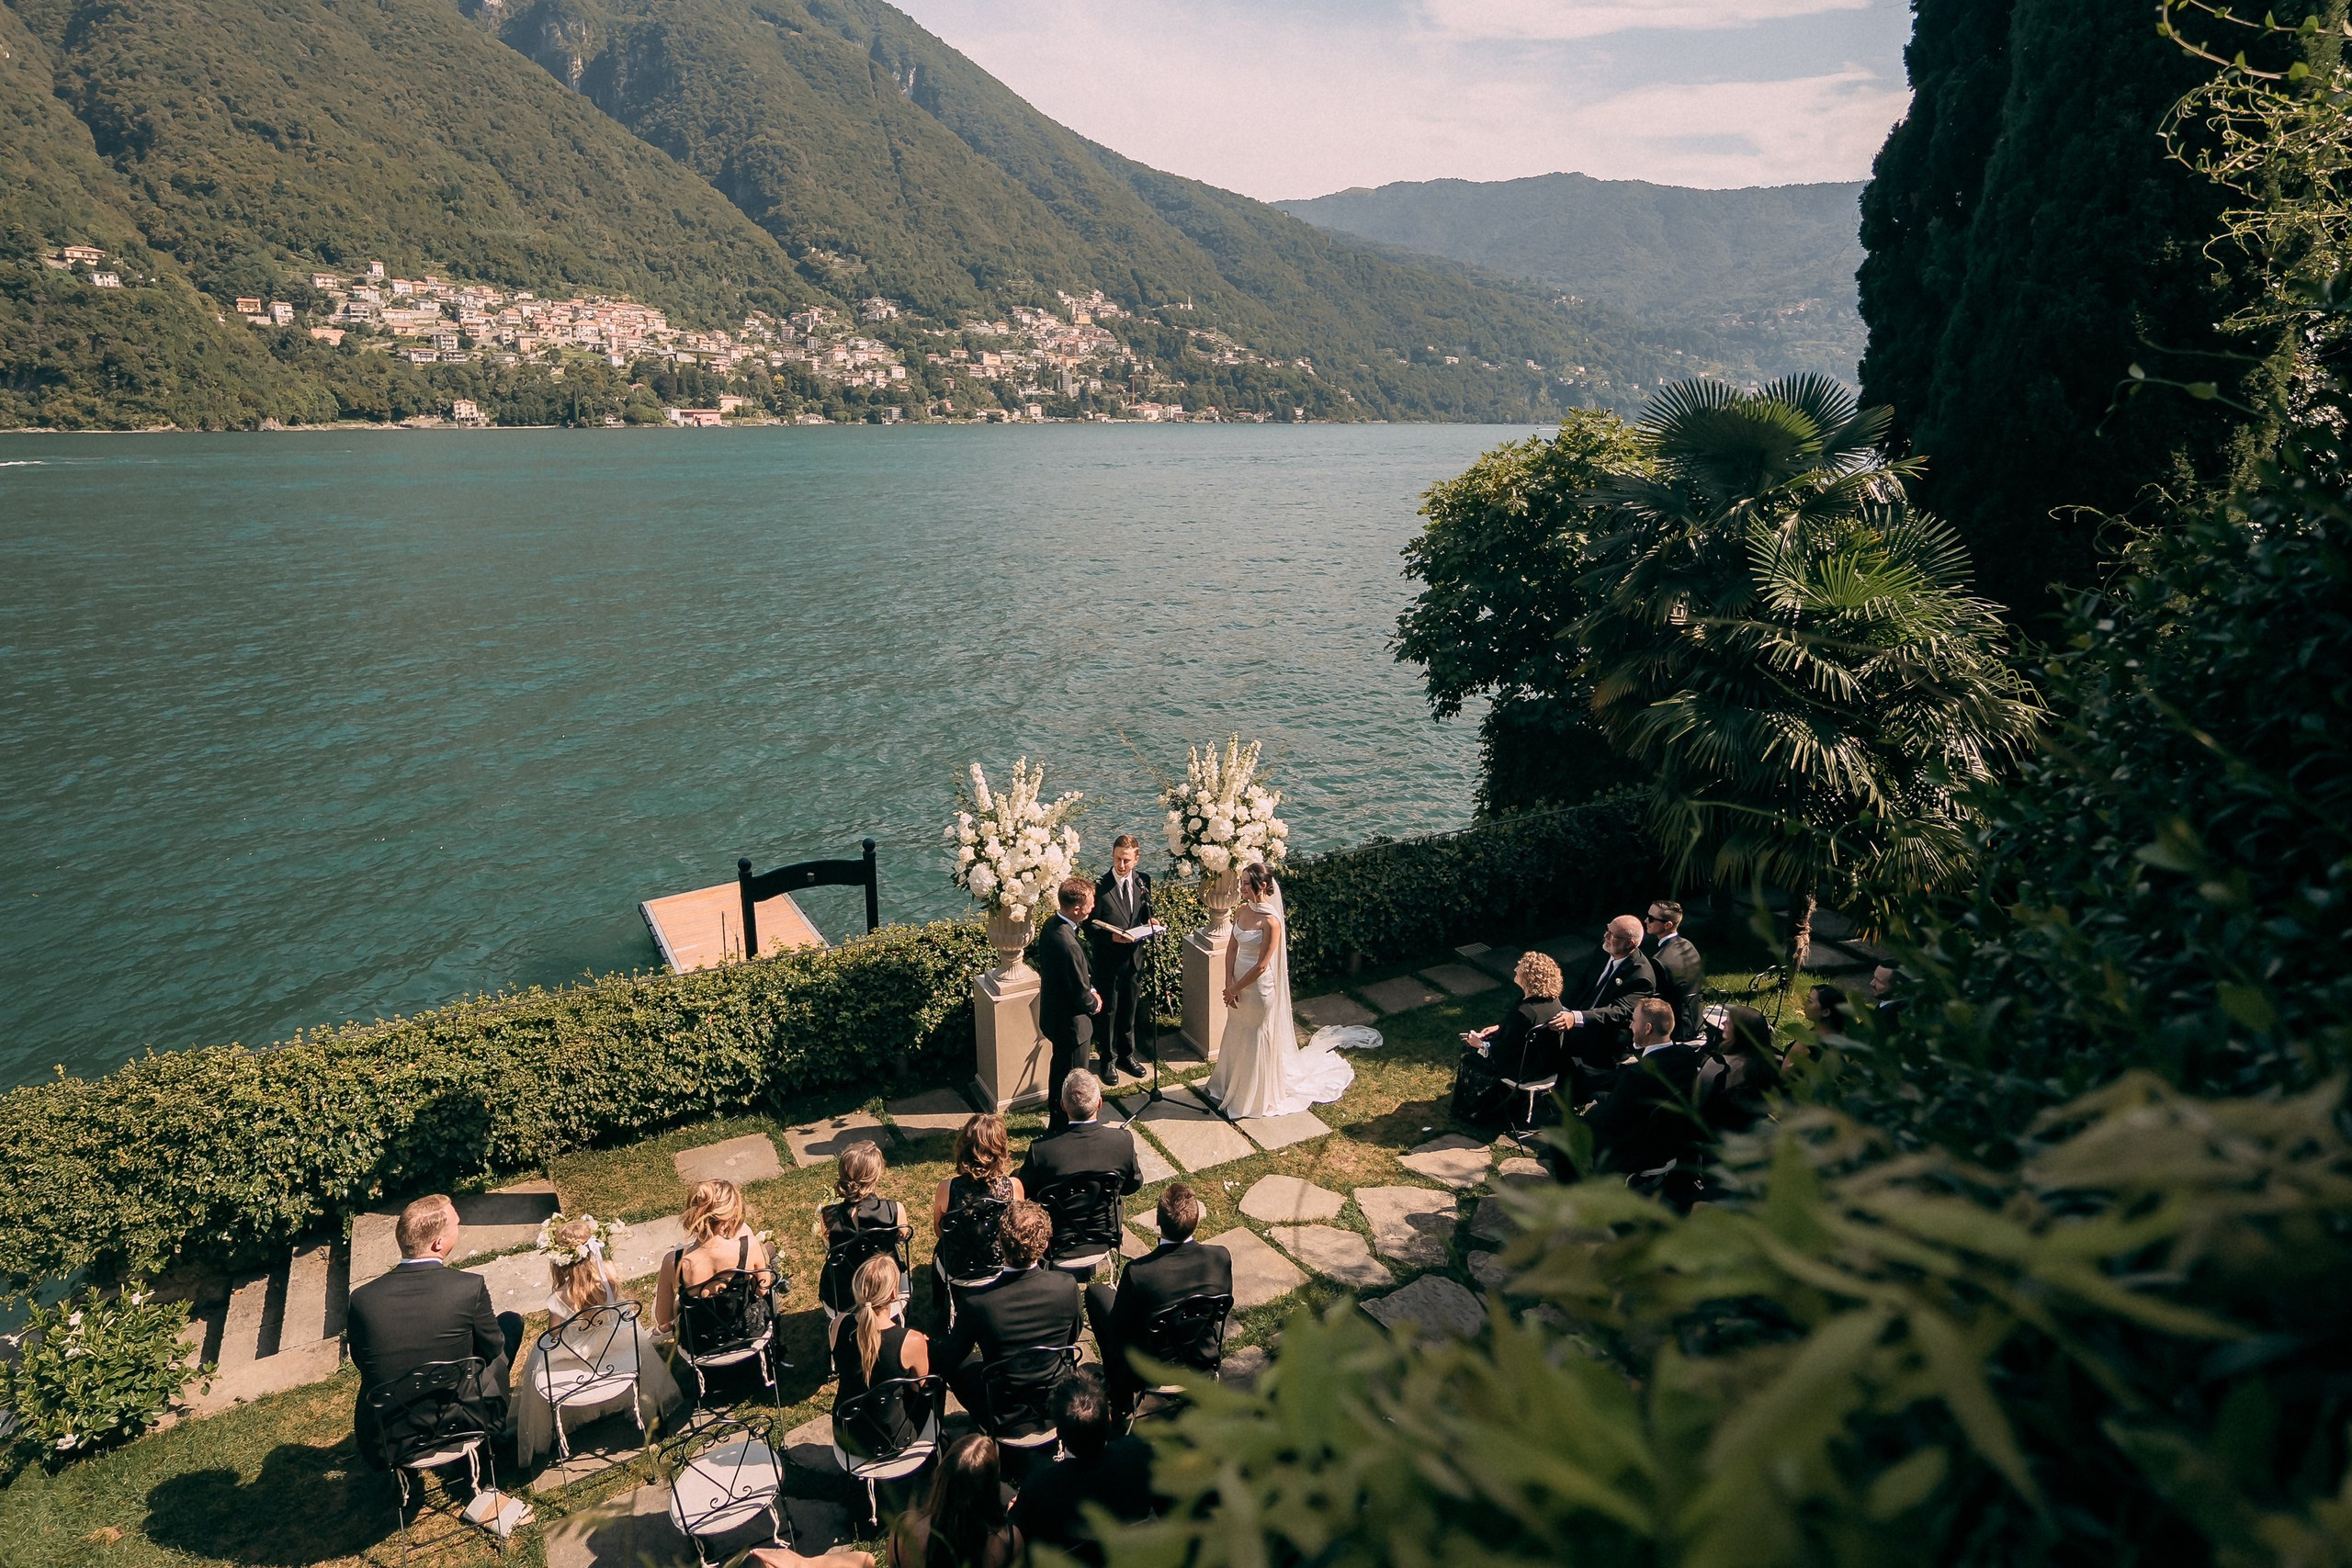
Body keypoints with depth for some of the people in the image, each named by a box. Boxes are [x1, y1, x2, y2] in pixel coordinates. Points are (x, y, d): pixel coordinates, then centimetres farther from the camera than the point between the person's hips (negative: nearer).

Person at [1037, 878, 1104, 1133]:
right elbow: (1081, 995, -25)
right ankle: (1064, 1126, 28)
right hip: (1071, 1022, -10)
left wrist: (1089, 990, 2)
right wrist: (1094, 1004, -5)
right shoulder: (1068, 945, -36)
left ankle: (1055, 1117, 47)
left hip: (1053, 1014, 10)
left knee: (1060, 1066, 28)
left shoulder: (1052, 925, -6)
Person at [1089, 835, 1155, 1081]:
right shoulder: (1100, 887, -19)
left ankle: (1127, 1054, 38)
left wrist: (1149, 921, -10)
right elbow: (1090, 927, -14)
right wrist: (1111, 936, -29)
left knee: (1129, 1008, 20)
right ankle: (1110, 1059, 28)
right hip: (1108, 960, -4)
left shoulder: (1143, 882, -3)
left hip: (1133, 957, 5)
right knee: (1109, 1011, 10)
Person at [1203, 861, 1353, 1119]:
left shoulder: (1270, 921, -24)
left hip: (1258, 987, -7)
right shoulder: (1242, 911, -2)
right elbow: (1232, 948, 3)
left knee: (1256, 1041, 9)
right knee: (1235, 1036, 22)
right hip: (1238, 984, 7)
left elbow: (1261, 965, -22)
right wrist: (1229, 985, -6)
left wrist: (1234, 989, -13)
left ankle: (1256, 1097, 27)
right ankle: (1232, 1086, 42)